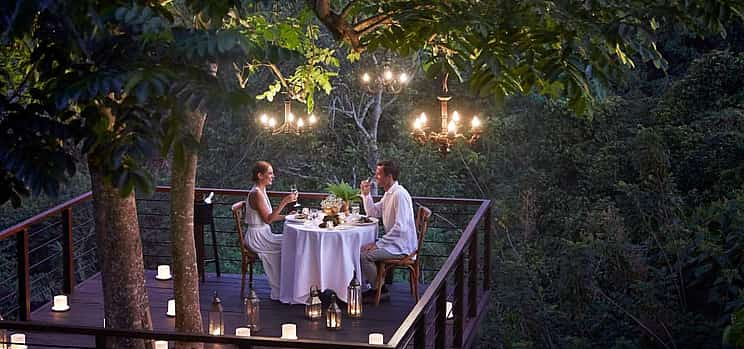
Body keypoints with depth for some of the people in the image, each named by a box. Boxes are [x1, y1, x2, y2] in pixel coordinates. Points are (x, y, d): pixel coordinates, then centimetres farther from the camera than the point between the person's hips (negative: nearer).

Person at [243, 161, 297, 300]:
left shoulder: (261, 191, 12)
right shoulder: (256, 193, -19)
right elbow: (267, 219, -23)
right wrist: (284, 202, -26)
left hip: (263, 235, 9)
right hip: (256, 237, -9)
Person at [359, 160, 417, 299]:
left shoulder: (399, 194, -20)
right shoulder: (388, 193, 13)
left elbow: (400, 228, -27)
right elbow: (373, 212, 25)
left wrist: (378, 243, -24)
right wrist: (366, 194, 9)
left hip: (402, 246, -10)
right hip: (394, 241, 11)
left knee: (364, 255, -21)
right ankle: (373, 285, 17)